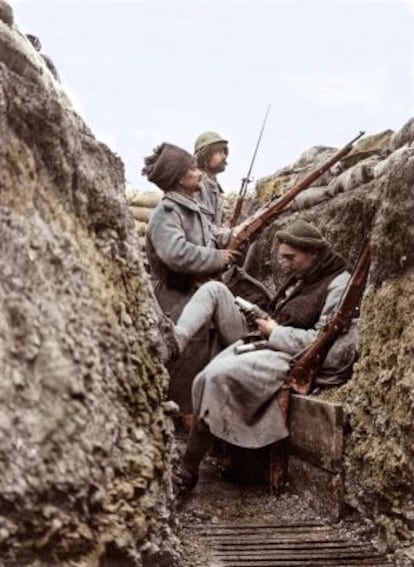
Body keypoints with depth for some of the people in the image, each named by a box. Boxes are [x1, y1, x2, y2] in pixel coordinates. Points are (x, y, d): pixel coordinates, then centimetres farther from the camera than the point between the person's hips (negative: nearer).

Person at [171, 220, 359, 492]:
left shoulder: (341, 287, -12)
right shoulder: (300, 277, 17)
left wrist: (275, 333, -14)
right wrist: (263, 319, 5)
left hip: (296, 360, -10)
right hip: (266, 344, 10)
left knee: (216, 375, -33)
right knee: (214, 289, 0)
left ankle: (189, 469, -23)